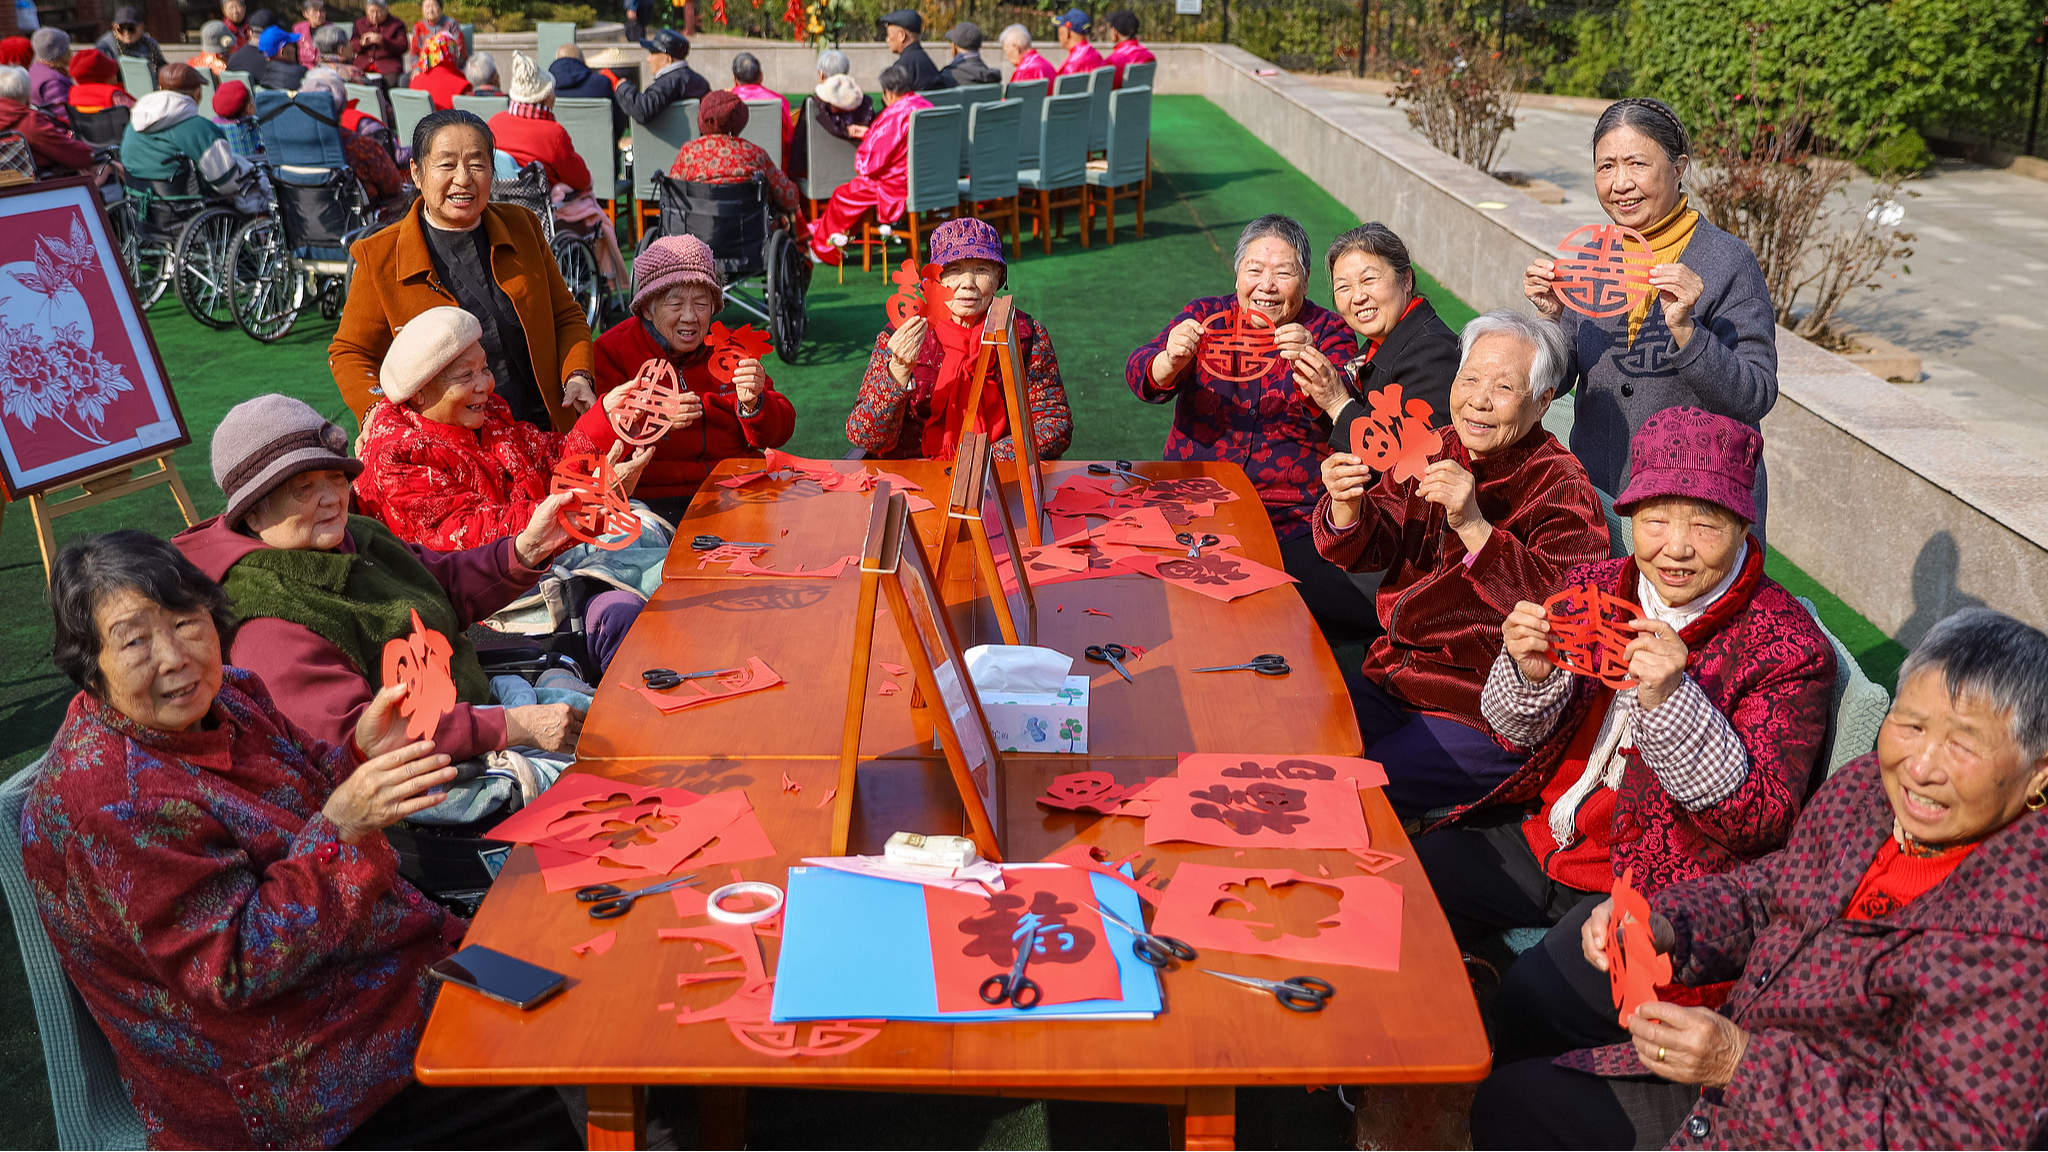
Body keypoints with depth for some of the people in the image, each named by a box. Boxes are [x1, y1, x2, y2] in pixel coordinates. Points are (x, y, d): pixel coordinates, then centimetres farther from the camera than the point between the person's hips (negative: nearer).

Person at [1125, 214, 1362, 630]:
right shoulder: (1206, 316, 9)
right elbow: (1142, 376, -6)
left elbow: (1346, 414, -12)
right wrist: (1171, 359, -30)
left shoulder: (1328, 333, 6)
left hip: (1292, 522, -1)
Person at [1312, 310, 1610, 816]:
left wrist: (1474, 526, -33)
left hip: (1487, 718, -7)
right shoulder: (1434, 451, 9)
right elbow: (1366, 550, 4)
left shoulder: (1562, 490, -12)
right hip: (1393, 679, 7)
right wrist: (1348, 506, -19)